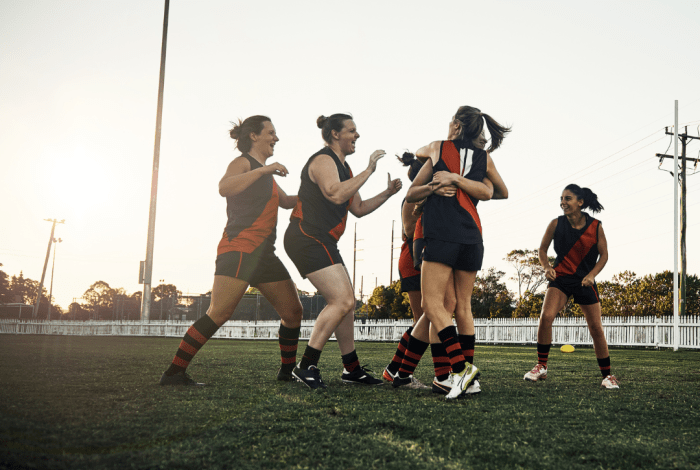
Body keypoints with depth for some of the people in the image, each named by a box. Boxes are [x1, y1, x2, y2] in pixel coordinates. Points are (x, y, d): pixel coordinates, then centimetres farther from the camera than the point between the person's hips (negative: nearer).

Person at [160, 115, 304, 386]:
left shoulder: (265, 172, 26)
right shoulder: (243, 163, -2)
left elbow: (286, 201, 40)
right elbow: (224, 188, -25)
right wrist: (263, 170, -24)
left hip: (264, 253, 9)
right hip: (239, 248, -9)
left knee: (293, 312, 7)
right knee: (219, 313, -19)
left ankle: (288, 371, 19)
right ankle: (174, 372, -15)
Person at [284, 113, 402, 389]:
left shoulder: (343, 167, 22)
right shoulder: (323, 160, -10)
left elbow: (358, 209, 24)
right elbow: (335, 194, -28)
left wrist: (387, 193, 13)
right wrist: (368, 171, -23)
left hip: (322, 242, 11)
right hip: (306, 239, -11)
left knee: (346, 303, 11)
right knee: (343, 301, -18)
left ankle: (352, 369, 20)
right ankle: (306, 367, -14)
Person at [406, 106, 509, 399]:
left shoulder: (437, 149, 11)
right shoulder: (485, 158, 15)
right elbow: (501, 193, 25)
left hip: (442, 235, -5)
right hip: (472, 238, 5)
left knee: (432, 304, -7)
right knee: (463, 306, 11)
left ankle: (460, 367, -20)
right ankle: (467, 374, 13)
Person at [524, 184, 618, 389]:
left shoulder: (595, 226, -5)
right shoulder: (556, 224, -5)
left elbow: (603, 254, 1)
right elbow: (542, 249, 6)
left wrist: (592, 274, -15)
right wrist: (546, 267, -13)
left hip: (585, 281, 0)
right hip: (560, 278, 0)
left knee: (596, 329, 1)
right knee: (546, 317, -22)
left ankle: (607, 376, 17)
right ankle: (541, 367, -8)